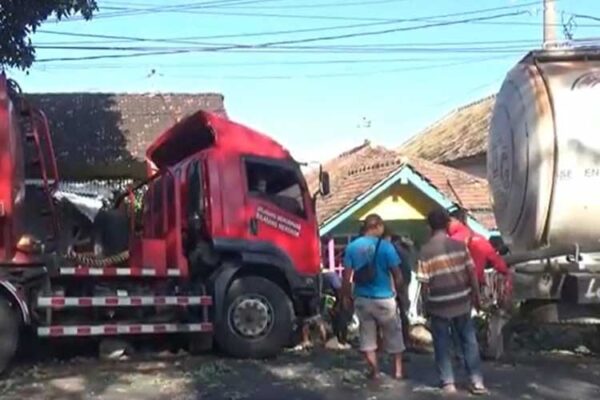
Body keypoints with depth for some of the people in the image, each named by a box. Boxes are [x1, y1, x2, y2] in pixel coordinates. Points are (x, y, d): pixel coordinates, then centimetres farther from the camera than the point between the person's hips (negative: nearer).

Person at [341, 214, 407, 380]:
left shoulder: (352, 247, -3)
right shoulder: (385, 246, -11)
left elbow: (346, 275, -1)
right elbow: (397, 275, -8)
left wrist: (346, 296, 10)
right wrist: (402, 295, 5)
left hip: (362, 299, 3)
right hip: (384, 299, -2)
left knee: (367, 335, 14)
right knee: (393, 334, 13)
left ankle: (374, 371, 17)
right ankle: (398, 370, 19)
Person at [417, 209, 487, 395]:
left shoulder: (426, 251, -11)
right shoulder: (459, 245, -4)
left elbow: (424, 283, -9)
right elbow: (472, 273, 0)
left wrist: (426, 305, 4)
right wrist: (476, 295, 12)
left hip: (438, 304, -2)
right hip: (461, 302, 2)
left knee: (442, 344, 10)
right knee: (469, 341, 13)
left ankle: (448, 383, 13)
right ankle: (477, 381, 16)